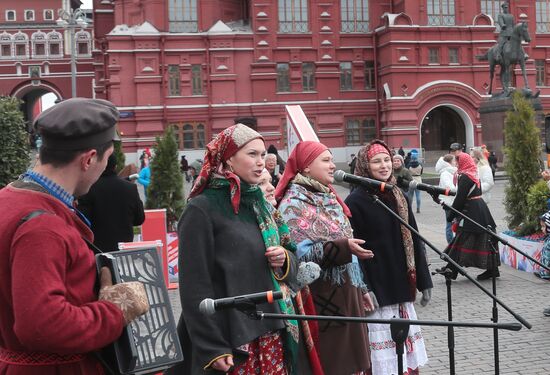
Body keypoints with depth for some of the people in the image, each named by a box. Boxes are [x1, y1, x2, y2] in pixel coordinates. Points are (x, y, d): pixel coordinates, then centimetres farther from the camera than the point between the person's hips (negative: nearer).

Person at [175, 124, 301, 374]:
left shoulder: (258, 203, 13)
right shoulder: (202, 209, -9)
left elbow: (286, 256, 20)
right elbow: (195, 286, -14)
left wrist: (285, 260, -3)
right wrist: (212, 349, -18)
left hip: (271, 332, 7)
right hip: (231, 338, -7)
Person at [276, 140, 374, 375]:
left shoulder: (328, 198, 15)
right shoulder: (294, 204, -11)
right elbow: (301, 253, -21)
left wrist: (361, 288, 20)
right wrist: (343, 248, -30)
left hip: (346, 295, 8)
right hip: (322, 300, -8)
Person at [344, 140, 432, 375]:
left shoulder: (398, 197, 12)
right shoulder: (355, 202, -9)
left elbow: (414, 241, 16)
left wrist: (424, 281, 14)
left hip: (402, 289, 7)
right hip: (377, 291, -6)